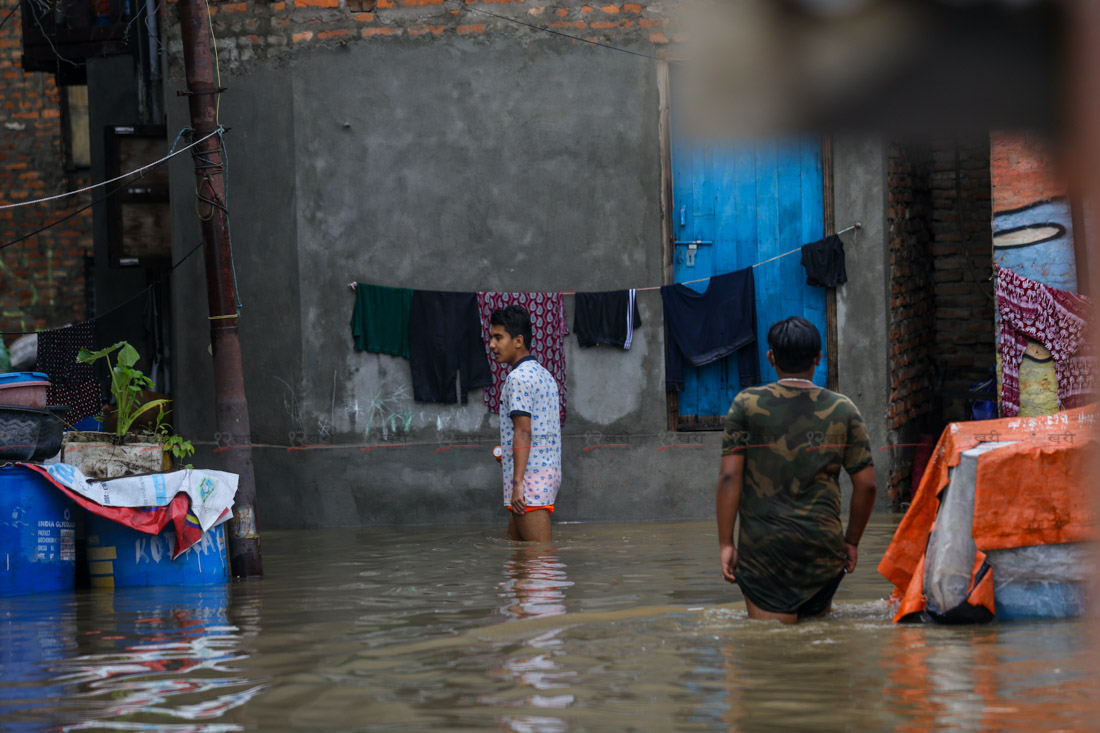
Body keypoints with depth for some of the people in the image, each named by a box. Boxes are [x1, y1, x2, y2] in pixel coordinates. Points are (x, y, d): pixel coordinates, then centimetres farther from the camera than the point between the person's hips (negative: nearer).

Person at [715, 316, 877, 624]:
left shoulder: (747, 404, 1)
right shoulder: (842, 410, 5)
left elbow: (729, 477, -4)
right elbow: (866, 484, 5)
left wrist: (726, 543, -1)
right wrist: (852, 541, 18)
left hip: (762, 545, -1)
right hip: (824, 545, 1)